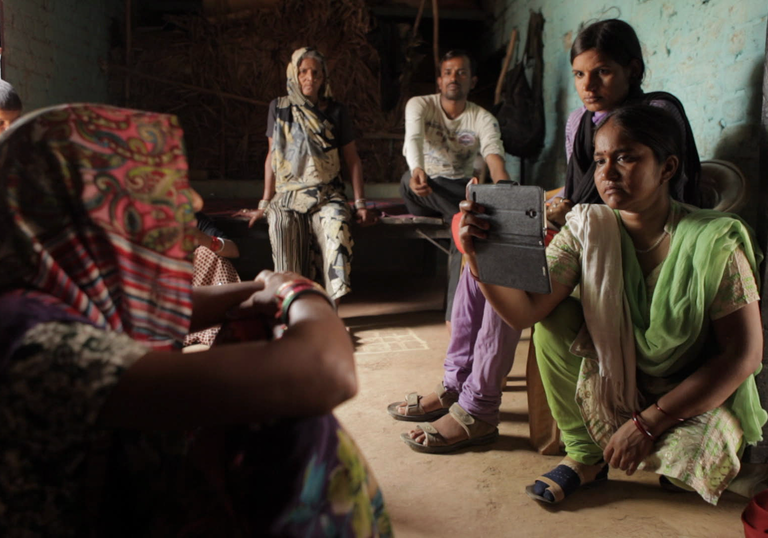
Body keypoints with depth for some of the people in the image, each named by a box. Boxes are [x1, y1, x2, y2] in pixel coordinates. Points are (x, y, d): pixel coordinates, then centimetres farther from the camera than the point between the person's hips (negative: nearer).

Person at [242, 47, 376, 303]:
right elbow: (272, 156, 14)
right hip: (288, 193, 1)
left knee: (336, 226, -34)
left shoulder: (336, 111, 8)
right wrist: (265, 204, 12)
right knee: (282, 224, -34)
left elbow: (352, 159, 9)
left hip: (327, 195, 0)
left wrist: (360, 204, 2)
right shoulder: (279, 108, 11)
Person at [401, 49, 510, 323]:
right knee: (409, 180, -34)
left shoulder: (483, 119, -3)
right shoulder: (419, 105, -5)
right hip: (423, 191, 0)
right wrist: (417, 169, -50)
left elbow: (495, 159, -21)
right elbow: (413, 139, -27)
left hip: (461, 191, 1)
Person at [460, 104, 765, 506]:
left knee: (692, 470, -29)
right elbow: (524, 311, -21)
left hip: (702, 394, -2)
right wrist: (479, 255, -41)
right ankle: (584, 455, -4)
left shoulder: (715, 241, -21)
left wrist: (648, 423, -21)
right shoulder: (587, 230, -13)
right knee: (554, 317, -21)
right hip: (615, 380, 2)